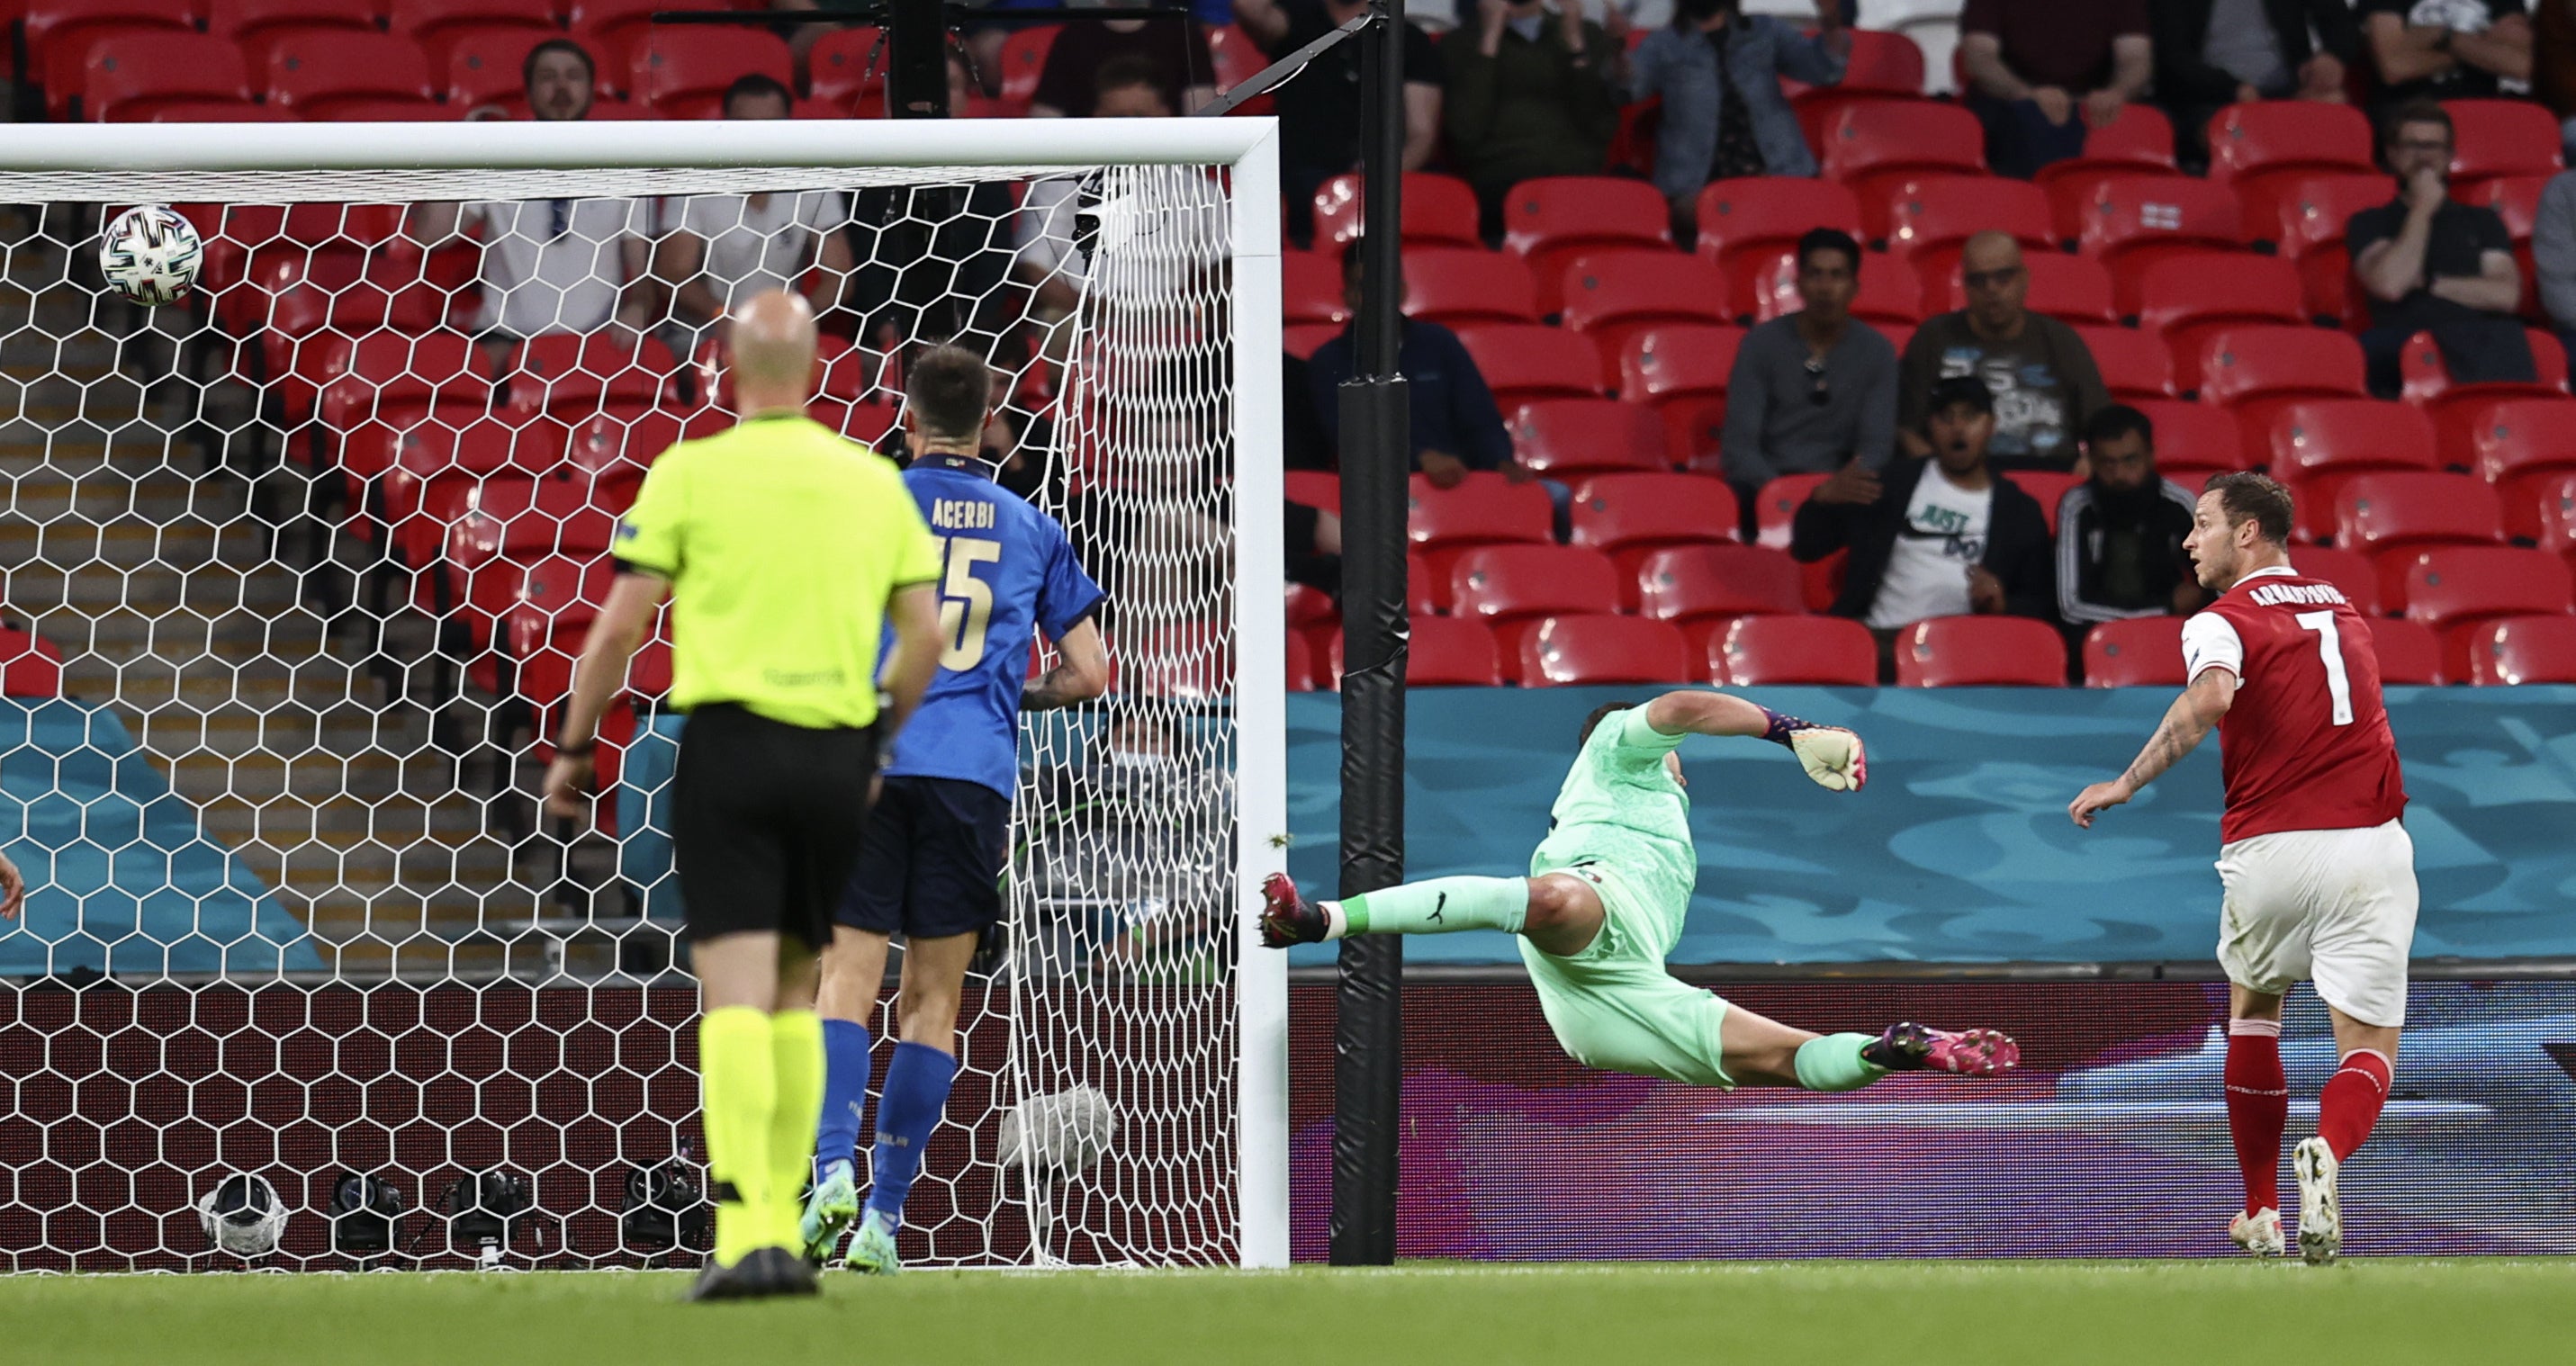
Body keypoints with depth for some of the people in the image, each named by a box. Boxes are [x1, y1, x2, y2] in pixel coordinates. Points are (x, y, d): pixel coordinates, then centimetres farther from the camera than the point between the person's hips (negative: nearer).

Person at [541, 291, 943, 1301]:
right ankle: (780, 1221, 15)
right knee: (794, 991, 16)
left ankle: (746, 1235, -22)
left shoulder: (690, 472, -3)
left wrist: (574, 749, 7)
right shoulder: (875, 482, 7)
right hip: (836, 754, 3)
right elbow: (924, 632, 8)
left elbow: (619, 626, -4)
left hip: (729, 743, -3)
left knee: (736, 993, -9)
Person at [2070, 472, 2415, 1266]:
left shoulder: (2223, 623, -2)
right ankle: (2327, 1153, -34)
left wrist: (2127, 783, -18)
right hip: (2369, 843, 2)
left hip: (2268, 850, -2)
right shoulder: (2345, 611, 17)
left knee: (2253, 1007, 24)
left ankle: (2262, 1214, 27)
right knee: (2368, 1045, 0)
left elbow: (2211, 697, -22)